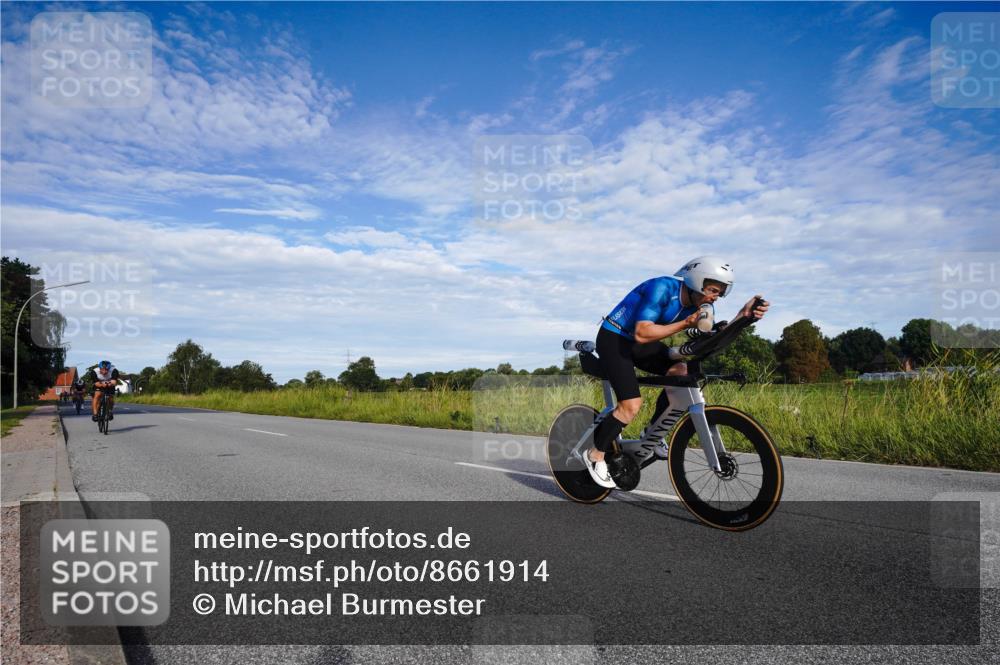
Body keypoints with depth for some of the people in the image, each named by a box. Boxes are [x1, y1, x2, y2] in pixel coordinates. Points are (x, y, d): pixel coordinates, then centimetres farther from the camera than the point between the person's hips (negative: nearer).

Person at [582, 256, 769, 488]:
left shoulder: (701, 304, -4)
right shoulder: (662, 288, -27)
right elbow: (642, 334, -33)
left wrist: (744, 315, -27)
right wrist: (685, 324, -35)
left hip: (638, 342, 8)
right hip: (613, 338, -8)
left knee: (682, 373, -12)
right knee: (632, 405, -18)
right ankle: (596, 454, 1)